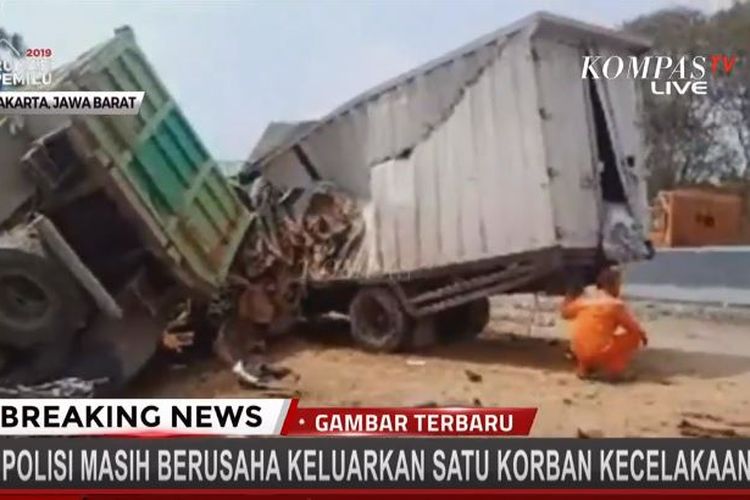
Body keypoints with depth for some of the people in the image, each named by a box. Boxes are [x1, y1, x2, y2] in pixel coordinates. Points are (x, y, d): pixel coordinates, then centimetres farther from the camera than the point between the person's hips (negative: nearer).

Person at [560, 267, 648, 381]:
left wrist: (571, 295, 35)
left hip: (580, 354, 5)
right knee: (634, 335, 11)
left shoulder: (582, 301, 7)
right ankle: (614, 371, 6)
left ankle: (584, 367, 22)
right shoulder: (616, 305, -5)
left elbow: (565, 312, 23)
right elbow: (634, 327, 4)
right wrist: (643, 335, 25)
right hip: (602, 354, -5)